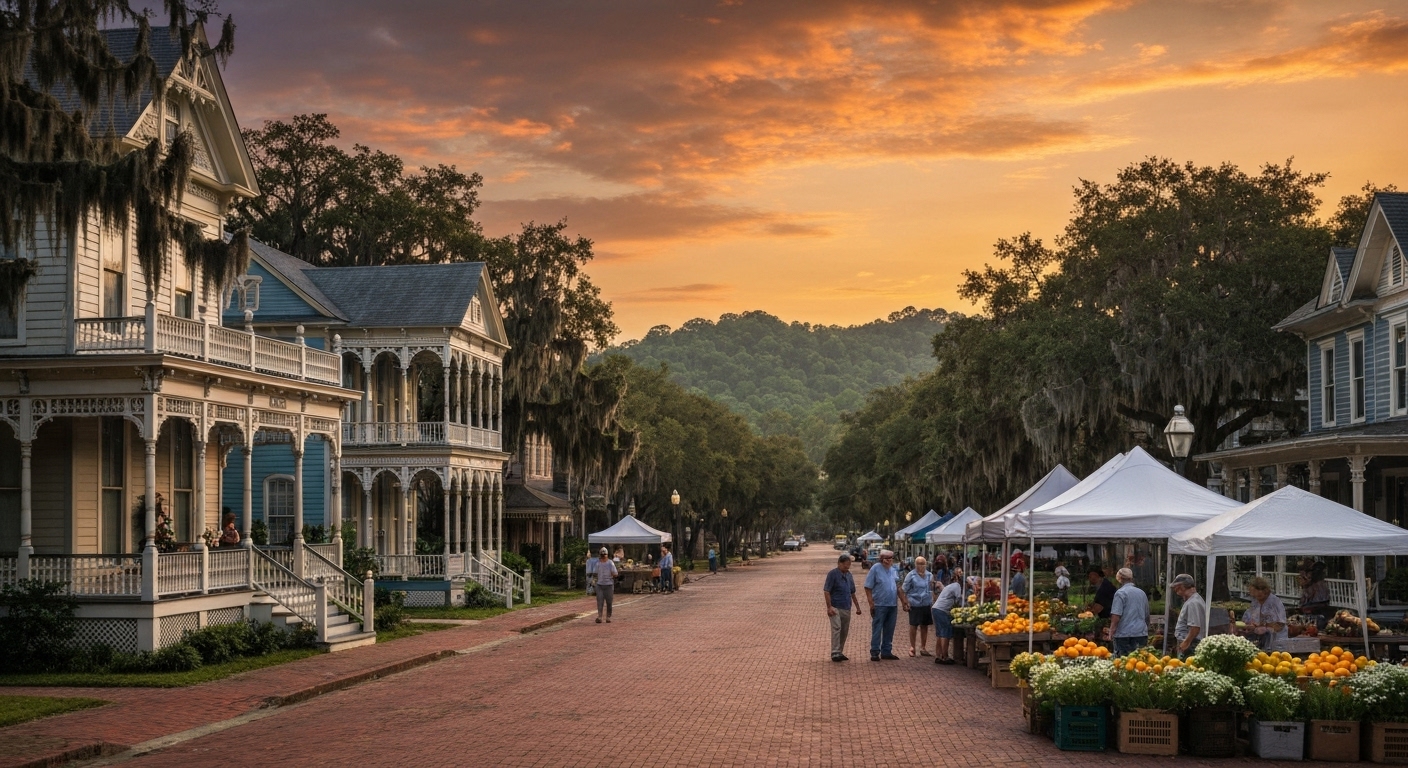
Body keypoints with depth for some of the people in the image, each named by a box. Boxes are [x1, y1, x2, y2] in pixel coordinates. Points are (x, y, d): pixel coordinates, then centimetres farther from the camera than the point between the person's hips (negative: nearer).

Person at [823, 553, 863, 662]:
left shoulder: (849, 575, 14)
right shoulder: (832, 574, -7)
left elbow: (852, 593, 22)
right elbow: (826, 591, -10)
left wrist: (857, 607, 19)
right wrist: (829, 607, -16)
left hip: (846, 608, 7)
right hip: (836, 607, -7)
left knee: (844, 631, 7)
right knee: (836, 628, -15)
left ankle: (840, 652, 15)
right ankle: (835, 653, -16)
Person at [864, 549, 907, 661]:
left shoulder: (893, 569, 12)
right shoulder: (875, 569, -7)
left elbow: (898, 587, 19)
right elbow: (868, 588, -10)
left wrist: (903, 601, 14)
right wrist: (871, 603, -15)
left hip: (892, 605, 6)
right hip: (880, 605, -6)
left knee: (889, 630, 11)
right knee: (877, 630, -2)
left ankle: (886, 652, 19)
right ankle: (875, 653, 2)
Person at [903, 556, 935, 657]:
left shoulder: (930, 575, 9)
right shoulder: (911, 575, -5)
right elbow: (905, 590, -4)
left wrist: (932, 601, 9)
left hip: (927, 604, 4)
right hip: (915, 605, -4)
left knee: (924, 626, 11)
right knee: (913, 626, 1)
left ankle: (923, 647, 22)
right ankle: (912, 647, 13)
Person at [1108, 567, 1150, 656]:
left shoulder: (1120, 593, -7)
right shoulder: (1142, 593, 15)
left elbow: (1116, 616, -14)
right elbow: (1147, 616, 23)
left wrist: (1111, 632, -8)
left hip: (1125, 635, -6)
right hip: (1142, 634, 6)